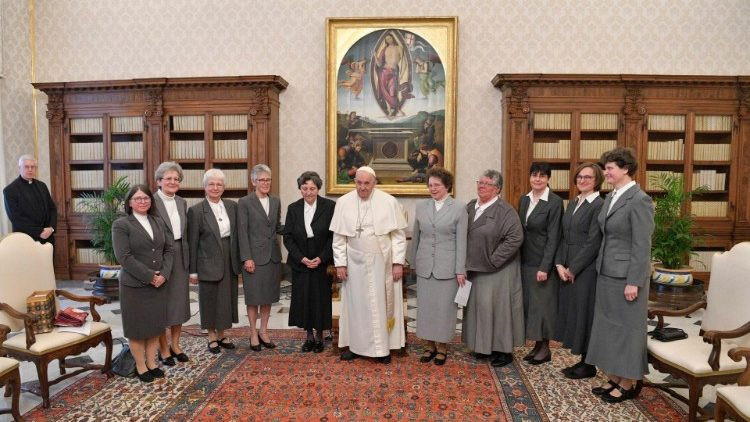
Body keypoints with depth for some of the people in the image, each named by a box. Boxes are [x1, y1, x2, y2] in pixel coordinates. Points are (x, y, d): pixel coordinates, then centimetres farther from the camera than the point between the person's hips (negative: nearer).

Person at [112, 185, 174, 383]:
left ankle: (152, 363, 24)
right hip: (135, 285, -5)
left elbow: (169, 249, 7)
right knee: (137, 328, 6)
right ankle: (140, 366, 19)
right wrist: (149, 276, -17)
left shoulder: (158, 222, 10)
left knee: (155, 325, 11)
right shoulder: (121, 224, -7)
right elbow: (124, 256, -15)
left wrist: (164, 274, -8)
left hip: (159, 283, 5)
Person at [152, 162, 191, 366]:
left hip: (180, 258, 6)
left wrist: (188, 259, 9)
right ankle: (164, 349, 19)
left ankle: (175, 345, 27)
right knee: (161, 304, 5)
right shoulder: (152, 202, -10)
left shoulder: (182, 203, 9)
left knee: (180, 302, 13)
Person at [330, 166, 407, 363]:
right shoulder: (343, 202, -3)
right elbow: (338, 236, 1)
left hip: (381, 262, -1)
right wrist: (340, 263, -2)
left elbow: (398, 235, -4)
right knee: (355, 303, 9)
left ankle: (382, 347, 19)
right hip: (354, 263, 1)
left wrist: (398, 262, -7)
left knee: (381, 304, 7)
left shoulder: (389, 202, -7)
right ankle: (355, 345, 23)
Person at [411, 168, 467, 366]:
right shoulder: (421, 207, 7)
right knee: (426, 307, 8)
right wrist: (414, 262, 12)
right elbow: (416, 237, 12)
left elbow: (461, 241, -5)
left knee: (444, 307, 4)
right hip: (425, 267, 3)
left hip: (447, 267, -3)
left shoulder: (459, 207, -3)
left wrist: (460, 269, -7)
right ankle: (430, 346, 23)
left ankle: (442, 348, 20)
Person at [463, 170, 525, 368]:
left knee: (497, 306, 1)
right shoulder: (470, 206, 5)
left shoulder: (505, 211, -14)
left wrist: (493, 260, -18)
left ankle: (504, 349, 16)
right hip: (475, 268, 7)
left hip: (496, 270, -6)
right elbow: (463, 236, 13)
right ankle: (484, 345, 29)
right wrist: (467, 263, 5)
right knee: (479, 306, 14)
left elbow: (516, 238, -20)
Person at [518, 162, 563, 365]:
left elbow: (553, 237, -14)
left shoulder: (555, 202, -11)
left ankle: (545, 348, 18)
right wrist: (518, 260, 7)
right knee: (529, 303, 12)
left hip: (542, 262, -6)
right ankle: (537, 345, 25)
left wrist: (545, 267, -17)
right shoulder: (523, 200, 9)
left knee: (542, 303, 2)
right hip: (525, 261, 6)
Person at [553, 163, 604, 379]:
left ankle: (589, 365, 15)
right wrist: (560, 264, 0)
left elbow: (593, 243, -17)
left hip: (586, 269, -8)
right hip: (567, 268, 8)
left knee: (584, 312, 0)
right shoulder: (573, 203, 13)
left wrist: (573, 268, -14)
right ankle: (583, 360, 25)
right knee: (571, 311, 12)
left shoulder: (599, 205, -12)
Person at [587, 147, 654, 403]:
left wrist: (634, 282, -18)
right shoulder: (611, 197, 9)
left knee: (626, 327, 4)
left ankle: (629, 383, 19)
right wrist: (600, 267, 11)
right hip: (607, 272, 8)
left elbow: (642, 245, -17)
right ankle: (614, 378, 27)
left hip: (626, 275, -8)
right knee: (608, 325, 14)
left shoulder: (639, 200, -15)